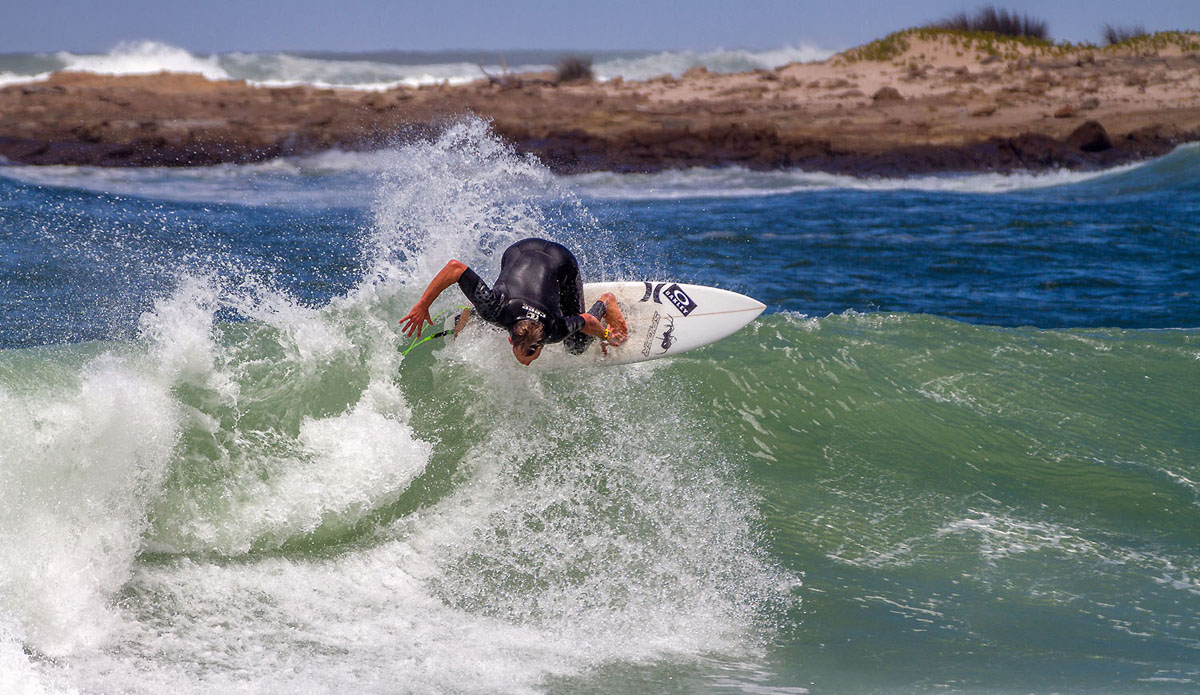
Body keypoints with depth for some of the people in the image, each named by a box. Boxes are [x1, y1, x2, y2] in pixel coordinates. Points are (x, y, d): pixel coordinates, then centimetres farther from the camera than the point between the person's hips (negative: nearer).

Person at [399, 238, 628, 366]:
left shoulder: (556, 331, -38)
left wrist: (607, 335, 4)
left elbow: (586, 321, -16)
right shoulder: (494, 309, -41)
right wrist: (422, 305, -30)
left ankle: (606, 303, 30)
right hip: (518, 253, 1)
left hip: (561, 262, -1)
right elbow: (454, 267, -38)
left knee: (577, 347, 5)